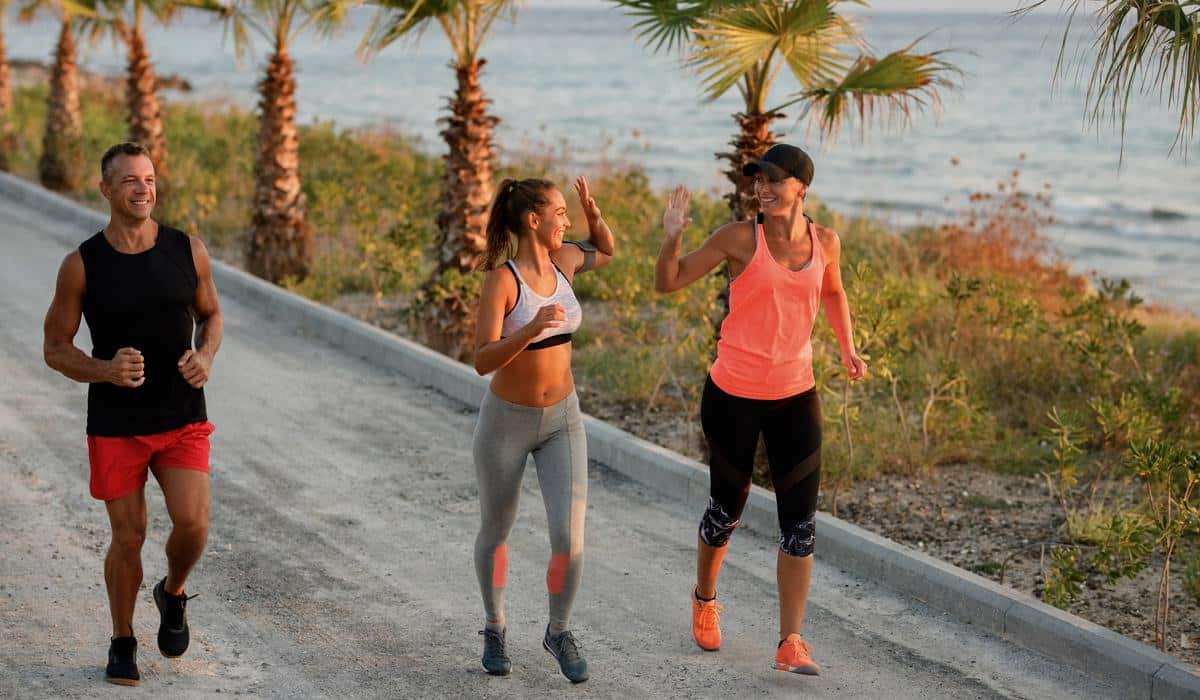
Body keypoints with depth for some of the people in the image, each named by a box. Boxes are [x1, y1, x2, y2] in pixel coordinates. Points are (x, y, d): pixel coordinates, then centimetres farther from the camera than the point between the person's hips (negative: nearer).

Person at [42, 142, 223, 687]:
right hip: (115, 424, -1)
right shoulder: (82, 265, -8)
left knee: (192, 523, -14)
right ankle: (122, 644, 25)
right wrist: (105, 370, -22)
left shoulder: (188, 250, -3)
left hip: (183, 418, 1)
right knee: (128, 537, 2)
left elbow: (211, 315, 13)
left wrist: (206, 357, -10)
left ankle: (173, 594, 20)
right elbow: (56, 349, -2)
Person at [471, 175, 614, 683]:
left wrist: (594, 213, -4)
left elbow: (606, 252, 17)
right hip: (505, 421, -3)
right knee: (496, 533, 15)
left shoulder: (561, 260, -5)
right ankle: (494, 627, 41)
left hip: (561, 421, 3)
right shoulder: (499, 280, -21)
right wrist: (532, 328, -44)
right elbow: (482, 362, -27)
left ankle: (559, 632, 16)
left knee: (569, 539, -10)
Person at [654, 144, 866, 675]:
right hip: (733, 396, -3)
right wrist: (672, 237, -26)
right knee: (727, 508, 12)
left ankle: (790, 643, -1)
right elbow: (667, 283, -7)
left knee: (801, 521, -5)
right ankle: (704, 599, 41)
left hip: (795, 397, 3)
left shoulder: (825, 242, 1)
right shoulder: (740, 238, -10)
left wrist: (847, 349, 8)